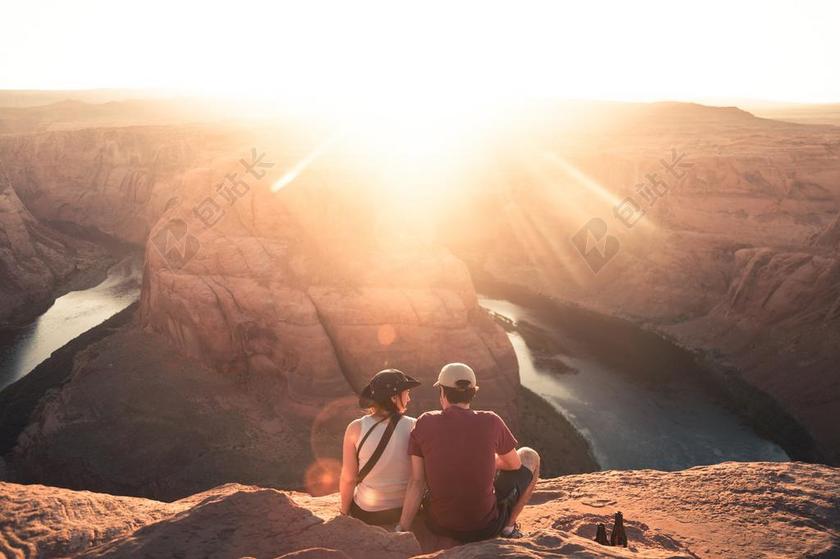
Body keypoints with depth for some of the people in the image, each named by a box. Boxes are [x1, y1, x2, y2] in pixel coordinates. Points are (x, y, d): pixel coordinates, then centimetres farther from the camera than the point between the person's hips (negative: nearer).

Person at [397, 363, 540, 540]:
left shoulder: (424, 423, -9)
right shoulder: (491, 422, -13)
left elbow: (416, 482, -11)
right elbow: (515, 464, 4)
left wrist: (401, 530, -8)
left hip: (439, 526, 2)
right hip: (485, 528, -2)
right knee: (530, 456, 19)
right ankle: (509, 526, 17)